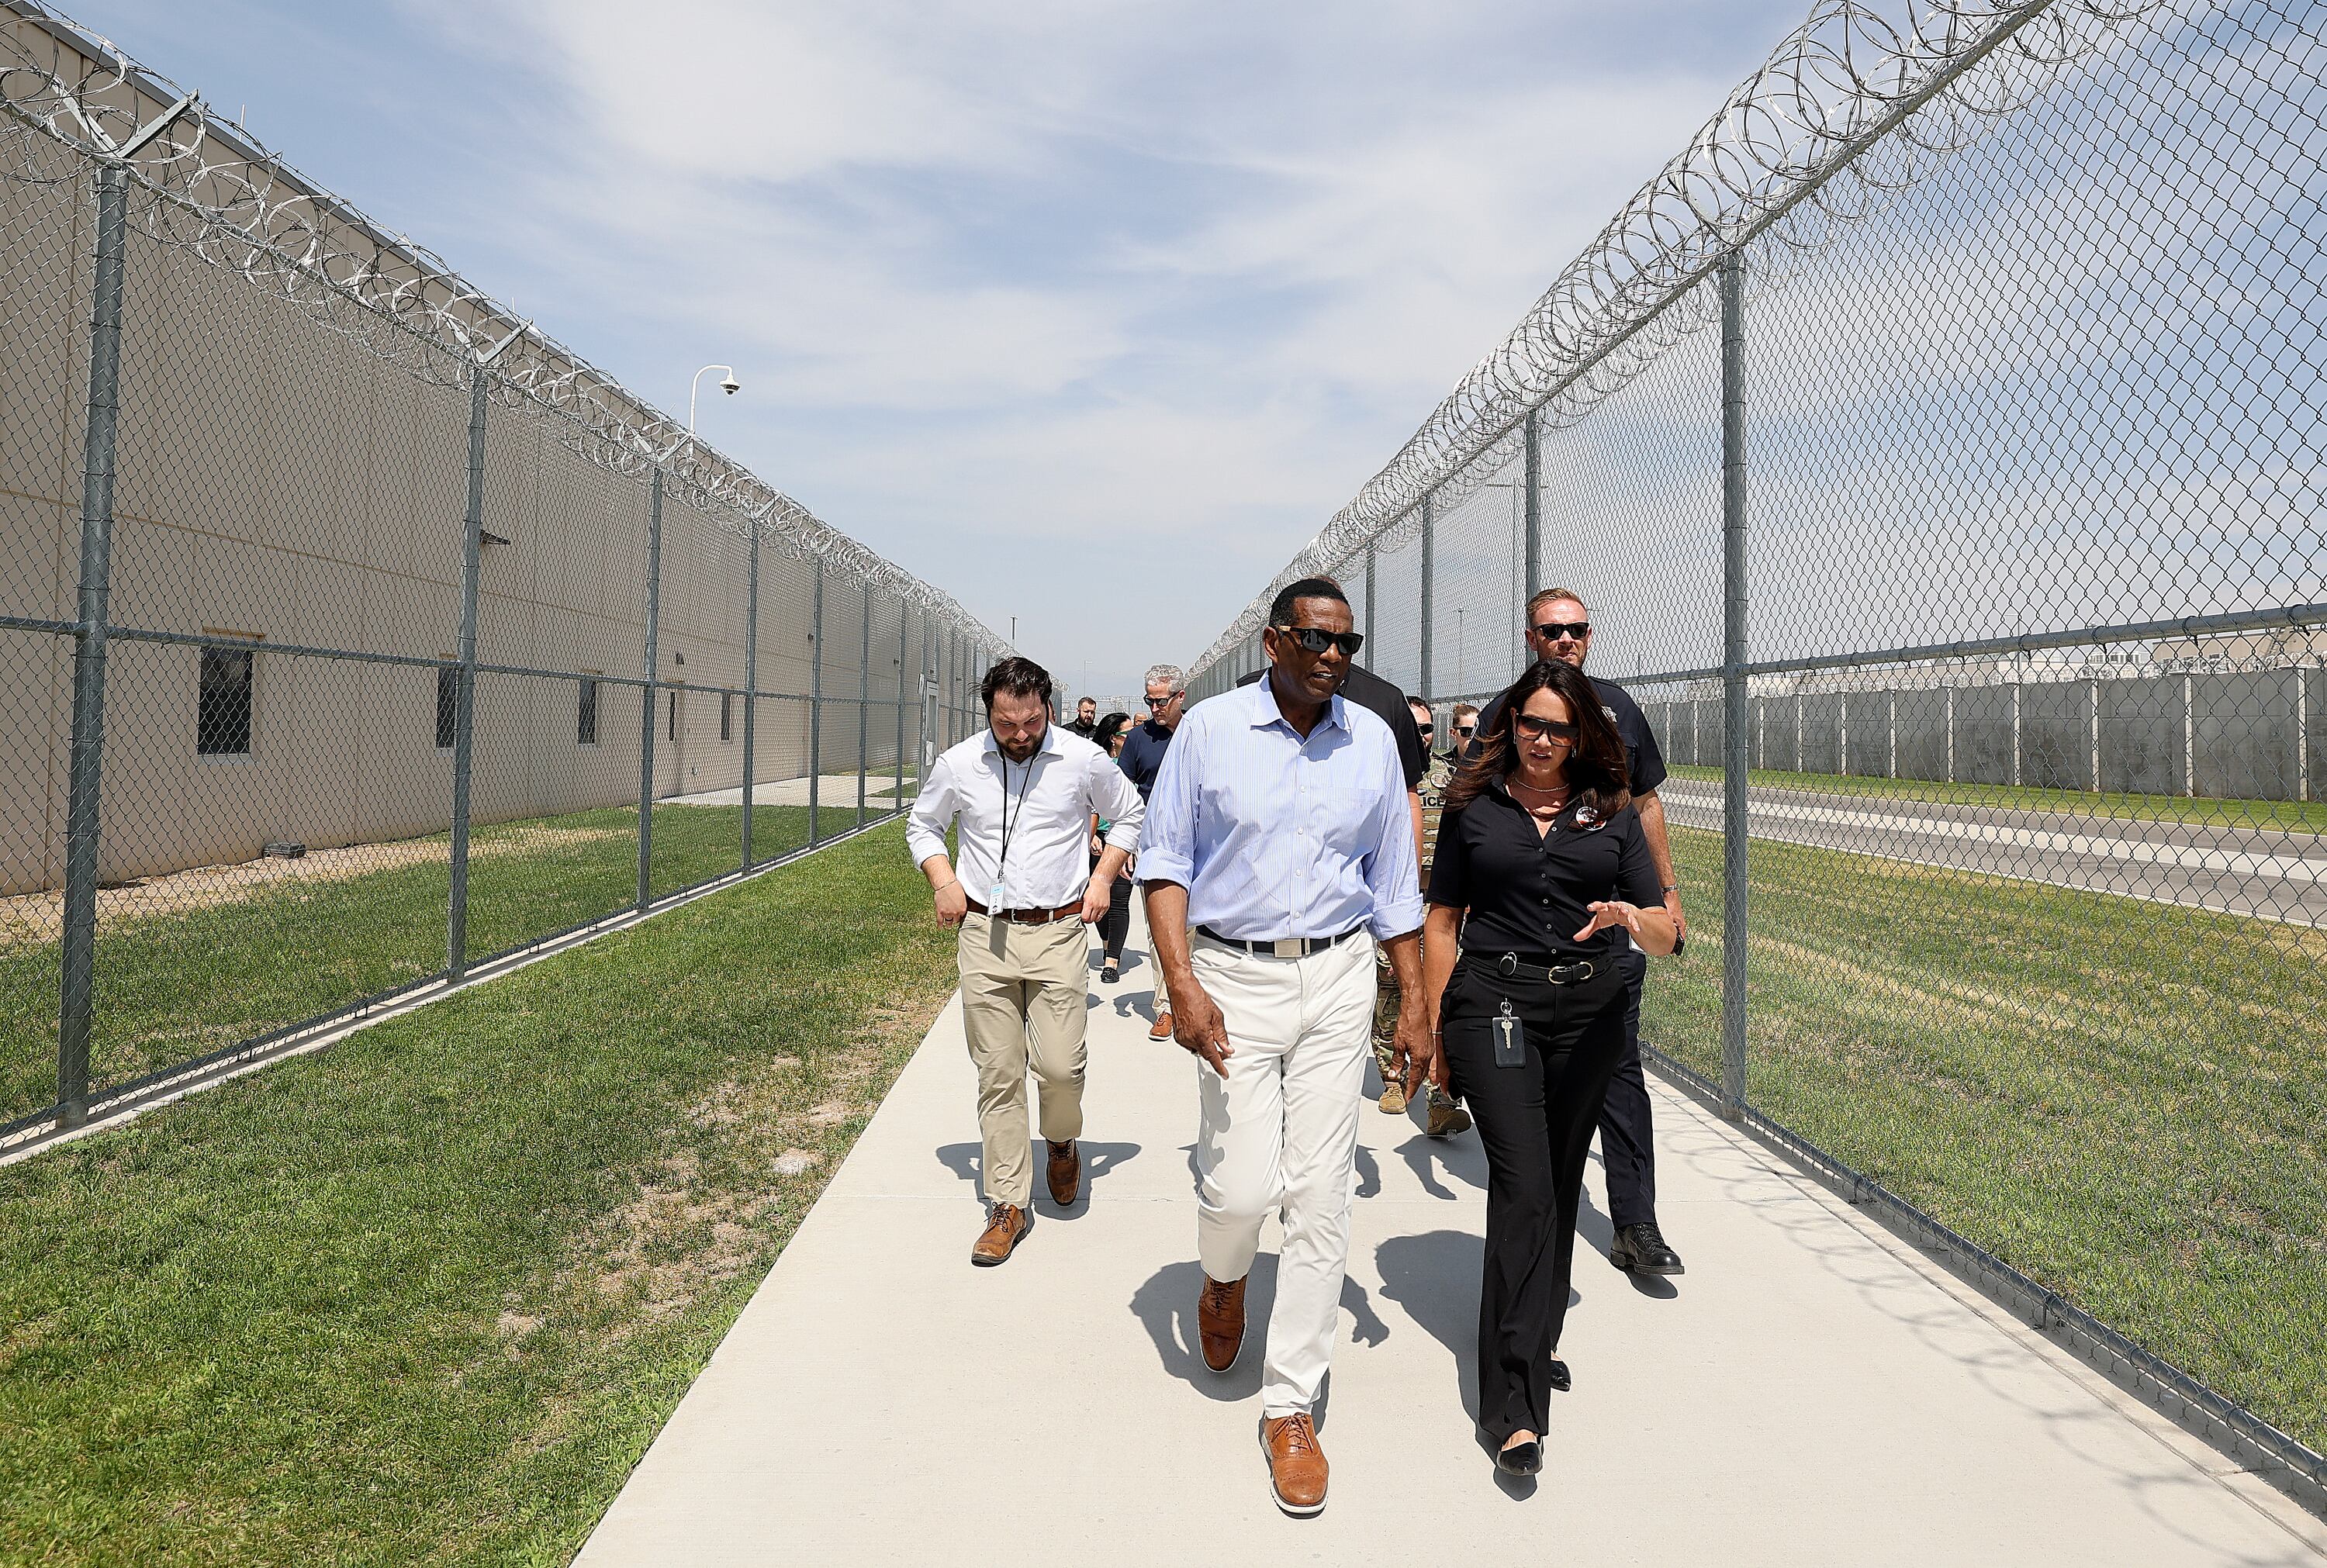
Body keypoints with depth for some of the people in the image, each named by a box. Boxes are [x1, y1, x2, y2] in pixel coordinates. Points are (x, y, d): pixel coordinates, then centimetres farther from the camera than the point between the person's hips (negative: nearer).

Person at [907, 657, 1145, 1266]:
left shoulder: (1084, 759, -2)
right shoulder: (958, 765, 0)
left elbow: (1130, 814, 15)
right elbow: (922, 825, 18)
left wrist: (1102, 877, 4)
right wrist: (943, 882, 2)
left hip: (1058, 934, -1)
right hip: (983, 934, 1)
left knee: (1060, 1065, -6)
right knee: (997, 1075, 3)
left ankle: (1062, 1141, 29)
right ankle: (1009, 1204, 15)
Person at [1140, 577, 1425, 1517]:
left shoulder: (1372, 740, 6)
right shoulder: (1208, 728, -2)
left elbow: (1394, 882, 12)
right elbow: (1166, 861, -1)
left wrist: (1415, 1003, 9)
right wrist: (1182, 986, -12)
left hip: (1338, 981, 2)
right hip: (1234, 976, -2)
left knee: (1320, 1198, 2)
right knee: (1241, 1186, -6)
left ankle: (1291, 1405, 17)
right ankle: (1223, 1274, 33)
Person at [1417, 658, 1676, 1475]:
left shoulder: (1612, 813, 8)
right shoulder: (1473, 808, 5)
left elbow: (1665, 933, 5)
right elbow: (1443, 922, 8)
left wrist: (1628, 916, -18)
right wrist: (1436, 1030, 5)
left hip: (1588, 1015, 3)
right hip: (1493, 1006, -3)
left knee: (1559, 1186, 12)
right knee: (1524, 1184, -12)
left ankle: (1534, 1341, 33)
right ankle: (1514, 1406, -9)